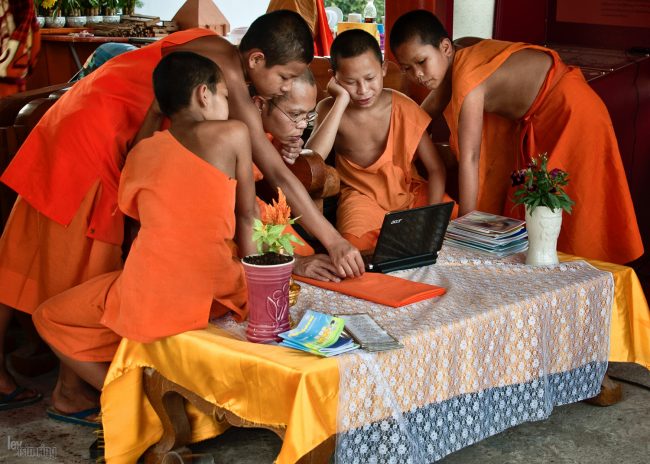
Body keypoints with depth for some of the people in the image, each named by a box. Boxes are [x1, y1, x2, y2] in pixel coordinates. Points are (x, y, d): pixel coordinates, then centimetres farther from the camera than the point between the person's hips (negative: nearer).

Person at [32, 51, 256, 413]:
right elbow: (246, 216, 8)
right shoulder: (234, 134, 2)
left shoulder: (141, 153, 9)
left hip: (150, 301, -1)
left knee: (49, 318, 24)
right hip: (218, 294, 1)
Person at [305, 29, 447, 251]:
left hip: (410, 191, 3)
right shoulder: (330, 109, -10)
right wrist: (341, 100, -27)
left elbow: (435, 168, -6)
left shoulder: (404, 108, -9)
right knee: (356, 243, -33)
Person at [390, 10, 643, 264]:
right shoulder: (453, 63, -3)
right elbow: (426, 111, 16)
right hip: (536, 120, 10)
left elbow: (469, 157, -31)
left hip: (570, 112, -9)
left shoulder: (467, 77, -30)